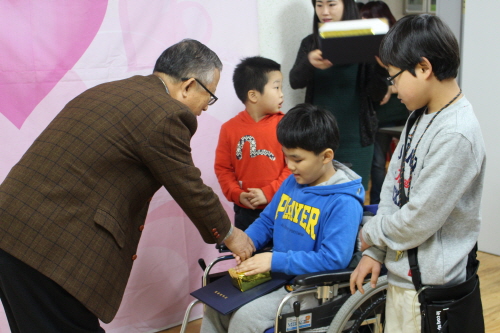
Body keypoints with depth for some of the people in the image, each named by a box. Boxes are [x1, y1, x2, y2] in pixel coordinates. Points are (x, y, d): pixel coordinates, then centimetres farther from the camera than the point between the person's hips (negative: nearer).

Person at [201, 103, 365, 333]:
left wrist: (275, 260, -25)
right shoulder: (291, 183, 5)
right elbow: (267, 220, 18)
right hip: (277, 274, 8)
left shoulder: (344, 203, -20)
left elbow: (334, 259, -26)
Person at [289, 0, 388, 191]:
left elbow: (376, 95, -7)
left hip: (355, 138, -2)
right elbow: (295, 81, -11)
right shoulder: (310, 43, 4)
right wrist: (309, 63, -32)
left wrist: (381, 64, -26)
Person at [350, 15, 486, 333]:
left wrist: (370, 235, -5)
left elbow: (419, 220, -22)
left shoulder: (456, 135, -24)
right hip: (403, 270, 8)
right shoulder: (421, 115, 4)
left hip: (429, 285, -8)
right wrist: (374, 252, 3)